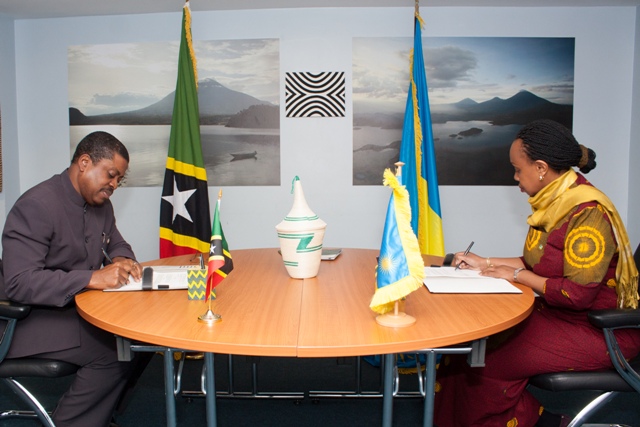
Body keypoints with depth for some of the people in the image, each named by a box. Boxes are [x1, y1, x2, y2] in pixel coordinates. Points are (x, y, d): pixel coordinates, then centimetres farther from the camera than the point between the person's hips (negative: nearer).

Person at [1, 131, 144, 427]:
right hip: (37, 320, -8)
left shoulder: (100, 203, 6)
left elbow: (116, 244, 19)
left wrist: (121, 260, -7)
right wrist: (92, 278, -33)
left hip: (82, 309, 8)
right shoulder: (36, 206, -19)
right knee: (115, 350, -26)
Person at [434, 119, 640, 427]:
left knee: (489, 358, -18)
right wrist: (484, 263, 8)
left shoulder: (588, 212, -23)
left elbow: (577, 294, -25)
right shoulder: (556, 200, 3)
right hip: (558, 314, 8)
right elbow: (537, 263, 12)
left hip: (597, 331, -8)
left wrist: (517, 275, -15)